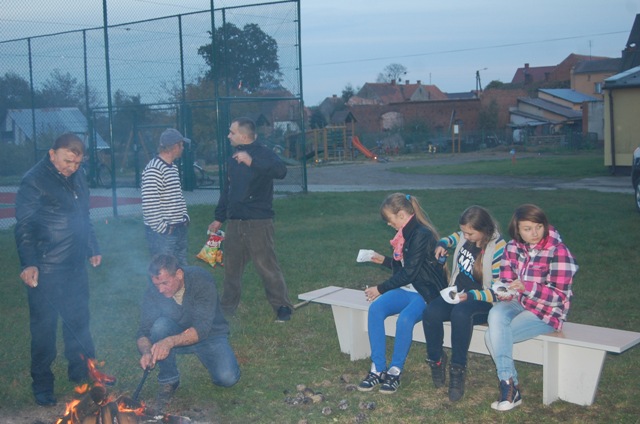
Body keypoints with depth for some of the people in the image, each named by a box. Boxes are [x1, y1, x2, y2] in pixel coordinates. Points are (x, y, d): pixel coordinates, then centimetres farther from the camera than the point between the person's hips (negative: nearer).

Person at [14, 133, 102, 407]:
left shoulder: (77, 178, 11)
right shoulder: (34, 181, -12)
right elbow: (24, 226, -16)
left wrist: (92, 249, 23)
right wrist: (28, 263, -23)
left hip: (76, 266, 7)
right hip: (46, 270, -7)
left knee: (79, 321, 17)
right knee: (44, 327, 3)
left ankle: (82, 371, 32)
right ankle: (42, 385, 15)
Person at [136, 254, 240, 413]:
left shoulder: (202, 280, -28)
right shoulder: (153, 291, -17)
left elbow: (202, 328, -34)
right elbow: (144, 332, -15)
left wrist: (170, 341, -49)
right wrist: (146, 352, -38)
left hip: (210, 335, -2)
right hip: (176, 334, 2)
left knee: (227, 378, -27)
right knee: (160, 325, -32)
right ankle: (168, 381, -12)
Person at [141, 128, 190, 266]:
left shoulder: (173, 167, 14)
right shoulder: (154, 169, -18)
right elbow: (149, 204, -24)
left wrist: (185, 216, 14)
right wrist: (161, 227, -21)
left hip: (179, 229, 10)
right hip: (162, 234, -10)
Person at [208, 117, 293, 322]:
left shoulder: (263, 154, -8)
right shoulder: (233, 158, 16)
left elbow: (281, 170, -29)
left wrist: (252, 161, -37)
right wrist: (219, 218, 23)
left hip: (258, 222, -7)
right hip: (234, 222, 7)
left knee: (267, 266, -6)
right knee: (231, 266, 13)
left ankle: (282, 307, 5)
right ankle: (227, 307, 26)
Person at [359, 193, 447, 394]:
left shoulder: (422, 234, -17)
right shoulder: (407, 233, 11)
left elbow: (409, 273, -19)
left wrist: (381, 289, -13)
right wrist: (384, 260, 18)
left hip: (426, 292, -8)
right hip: (407, 289, 8)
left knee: (405, 318, -35)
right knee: (375, 309, -19)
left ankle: (395, 371, -16)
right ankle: (377, 369, -17)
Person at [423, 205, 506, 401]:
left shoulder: (498, 248, -16)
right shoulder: (465, 237, 2)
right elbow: (455, 237, 32)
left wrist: (471, 296, -28)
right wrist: (443, 243, 10)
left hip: (483, 302, -6)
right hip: (457, 295, 6)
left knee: (460, 313, -40)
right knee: (431, 313, -26)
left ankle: (458, 369, -25)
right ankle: (436, 360, -1)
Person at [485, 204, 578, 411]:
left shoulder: (558, 251, -13)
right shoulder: (513, 247, 3)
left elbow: (560, 296, -15)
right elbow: (506, 281, 8)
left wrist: (527, 287, -29)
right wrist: (506, 292, -18)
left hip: (547, 311, -5)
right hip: (518, 302, 5)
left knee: (493, 336, -24)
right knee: (495, 314, -30)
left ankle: (510, 387, -10)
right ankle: (509, 384, -27)